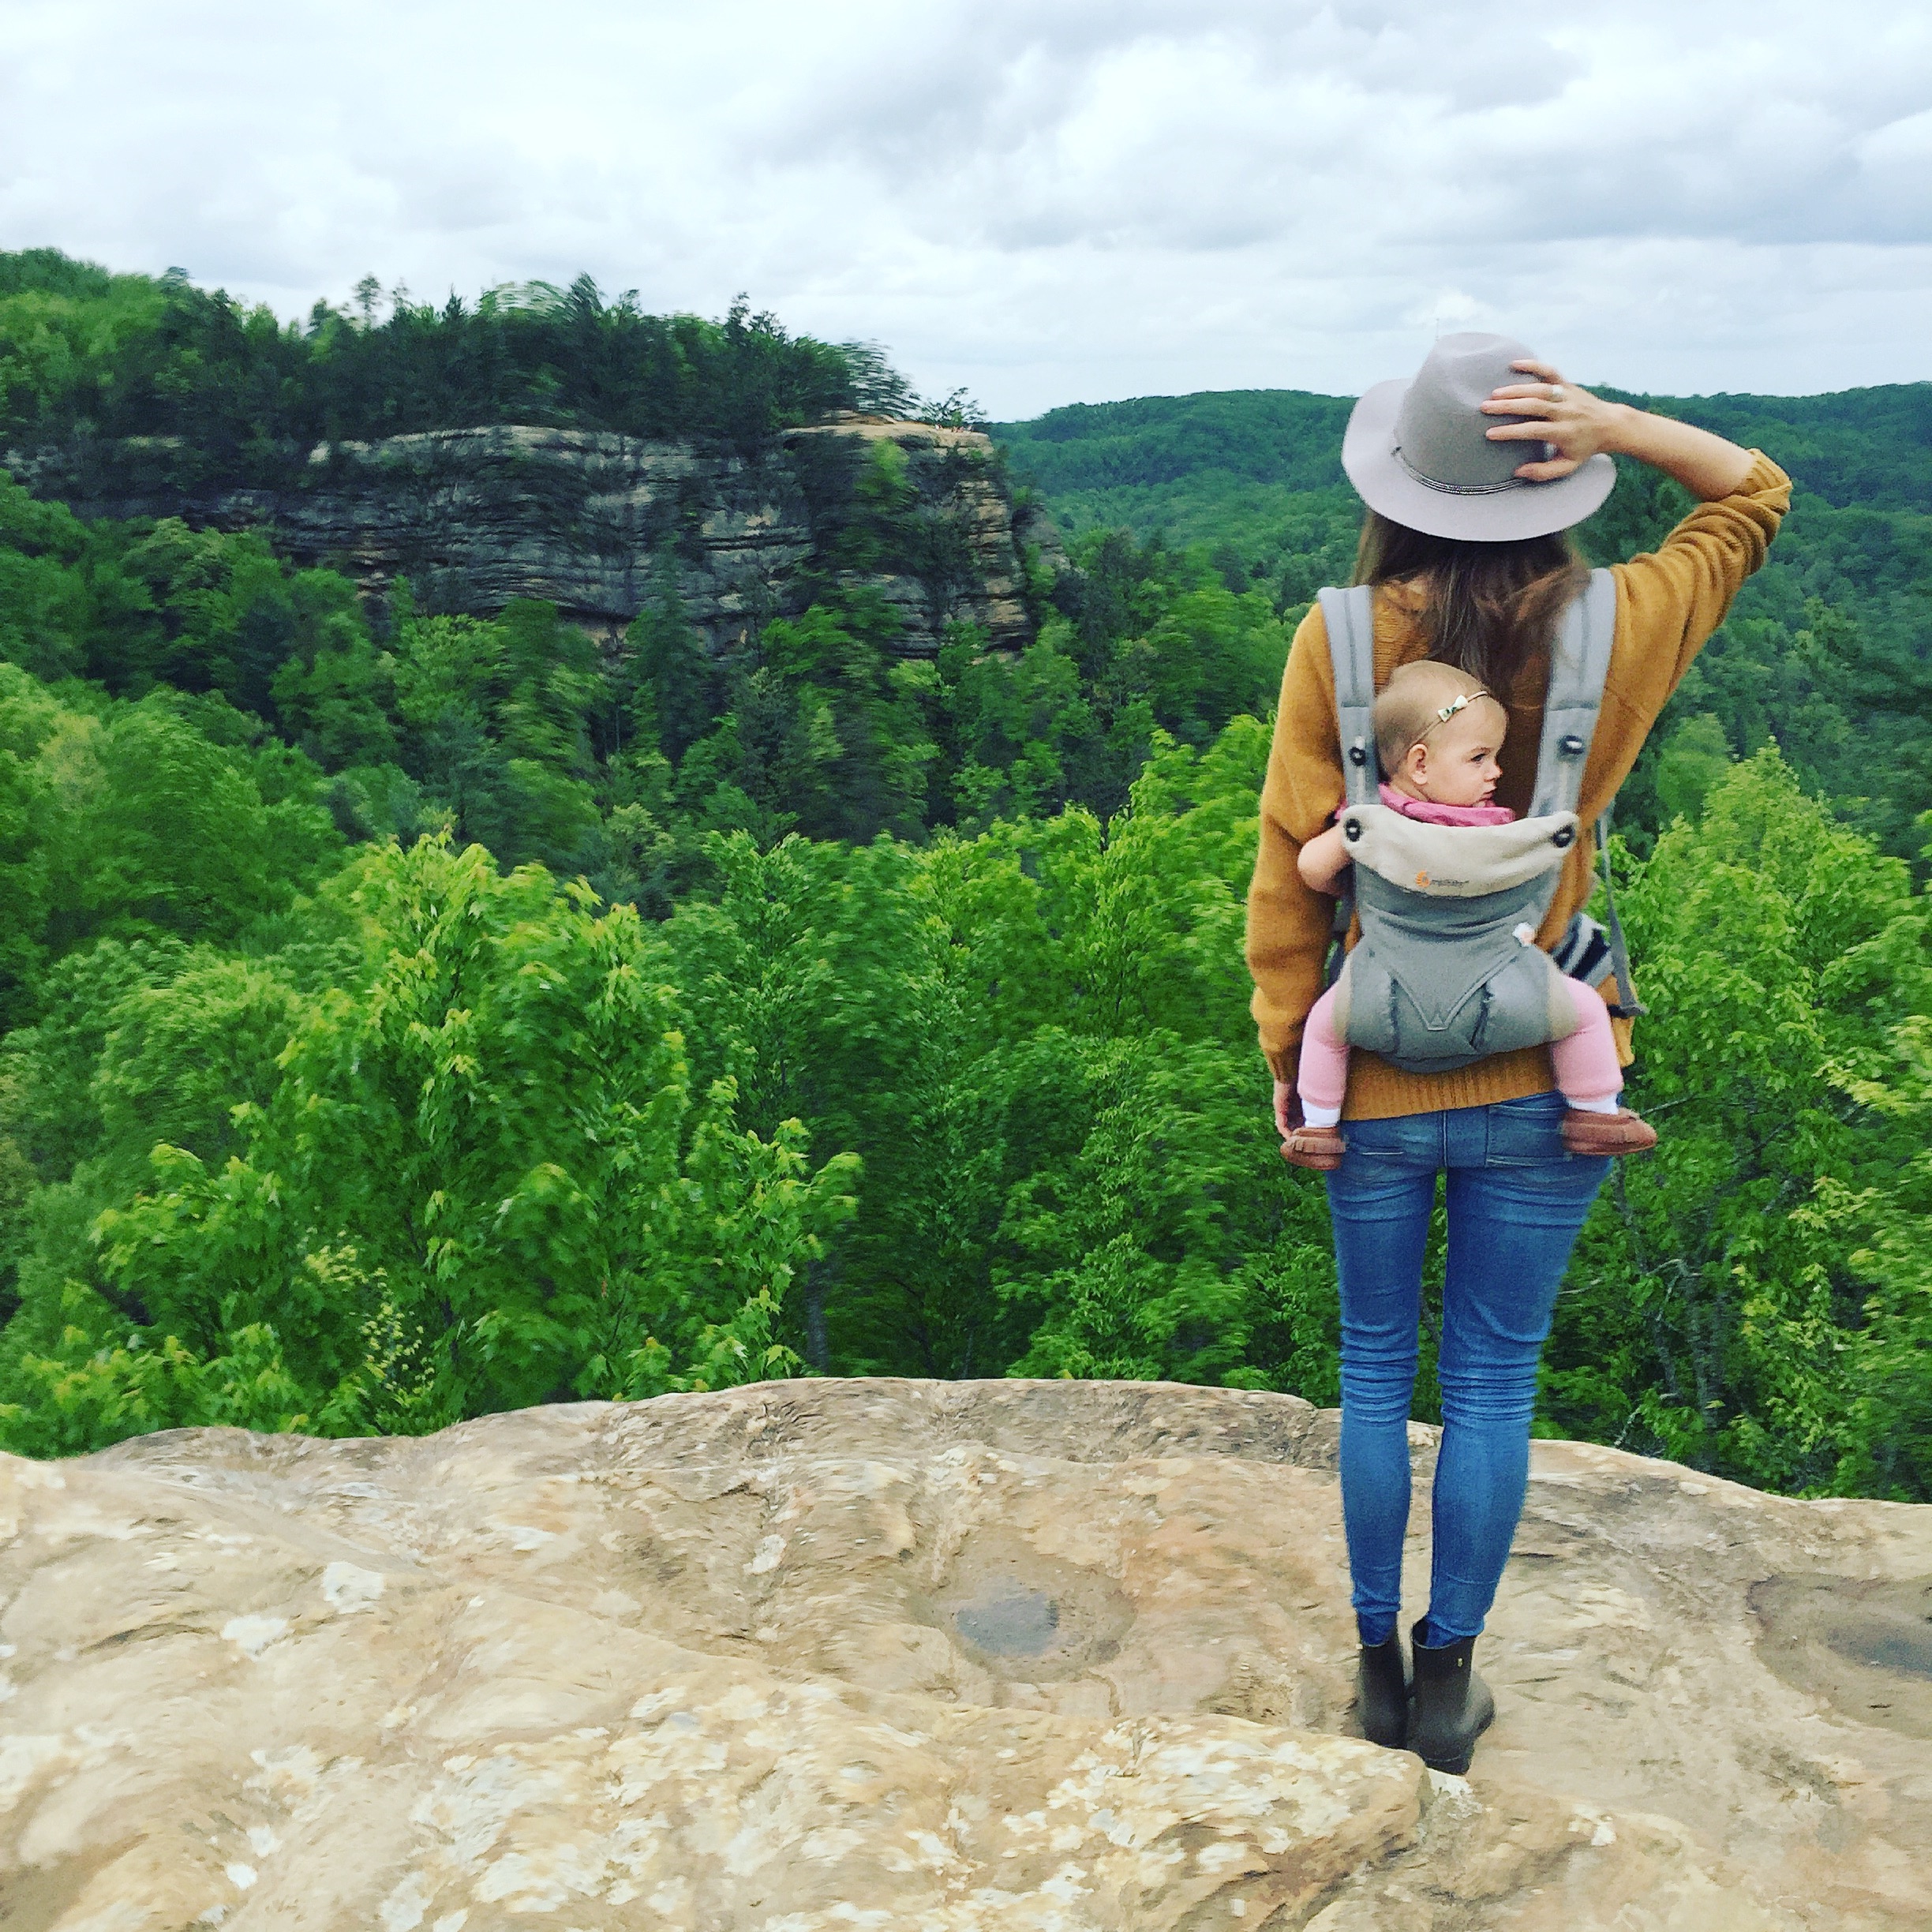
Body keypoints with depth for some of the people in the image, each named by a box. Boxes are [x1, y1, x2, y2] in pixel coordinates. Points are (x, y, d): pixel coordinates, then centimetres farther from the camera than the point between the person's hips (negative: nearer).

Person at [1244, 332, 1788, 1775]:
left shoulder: (1340, 640, -12)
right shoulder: (1615, 631, -8)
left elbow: (1288, 867, -9)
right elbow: (1755, 494, 12)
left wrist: (1288, 1057, 3)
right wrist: (1614, 427, -7)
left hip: (1374, 1082, 0)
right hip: (1541, 1083, 1)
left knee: (1377, 1372, 16)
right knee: (1495, 1383, 14)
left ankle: (1382, 1665, 31)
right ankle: (1451, 1679, 28)